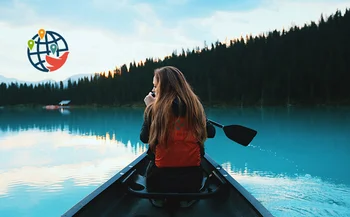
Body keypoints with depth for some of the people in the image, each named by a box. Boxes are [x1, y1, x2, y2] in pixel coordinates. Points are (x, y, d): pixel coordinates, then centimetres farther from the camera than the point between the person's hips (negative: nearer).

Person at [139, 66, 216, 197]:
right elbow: (211, 132, 11)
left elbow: (144, 138, 6)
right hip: (192, 179, 2)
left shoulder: (153, 109, -9)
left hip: (160, 179, -2)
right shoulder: (195, 106, -2)